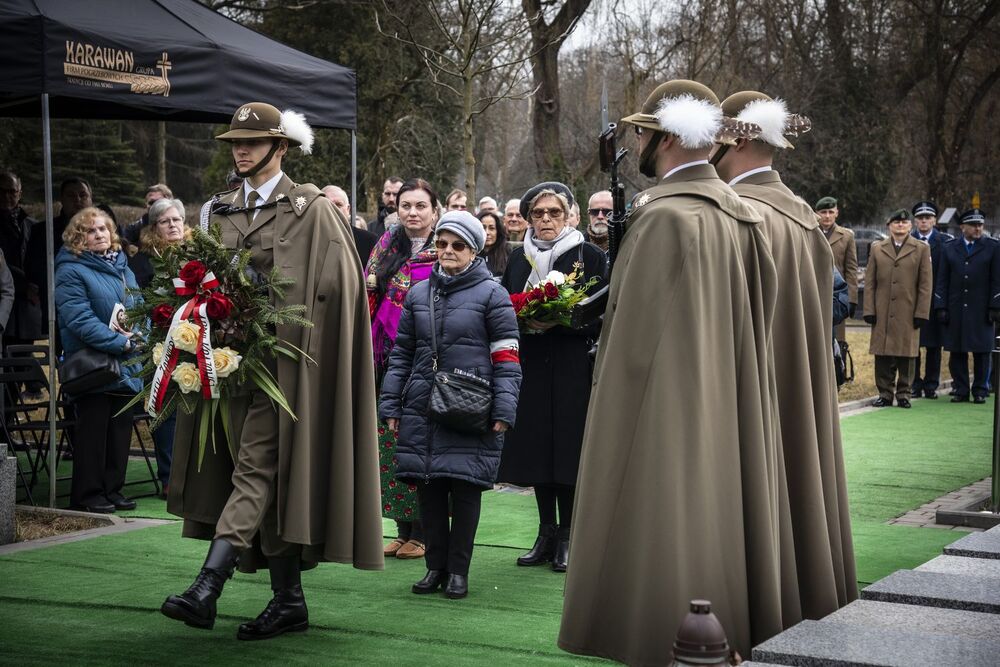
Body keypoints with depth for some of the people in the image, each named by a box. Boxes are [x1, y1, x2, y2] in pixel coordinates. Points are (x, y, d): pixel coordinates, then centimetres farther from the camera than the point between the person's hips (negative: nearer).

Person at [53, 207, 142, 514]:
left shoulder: (123, 267, 14)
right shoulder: (71, 272, -10)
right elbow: (80, 319, -19)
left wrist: (137, 336, -3)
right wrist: (120, 342, -21)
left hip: (126, 366, 7)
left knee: (121, 428, 9)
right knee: (93, 429, -2)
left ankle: (113, 489, 18)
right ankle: (87, 494, 6)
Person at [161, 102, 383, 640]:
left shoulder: (311, 210, -3)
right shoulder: (224, 211, 15)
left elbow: (333, 290, -8)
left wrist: (279, 336, -13)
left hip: (280, 363, -6)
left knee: (255, 467, -12)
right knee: (263, 475, 6)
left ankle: (206, 589, -20)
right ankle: (289, 600, 12)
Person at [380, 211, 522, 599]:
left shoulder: (491, 295, 0)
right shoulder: (418, 294, 13)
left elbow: (506, 358, -3)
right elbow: (401, 352, 17)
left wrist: (503, 410, -10)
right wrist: (391, 405, 11)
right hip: (422, 407, 4)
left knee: (465, 488, -1)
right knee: (428, 487, 6)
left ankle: (458, 570, 9)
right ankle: (435, 566, 17)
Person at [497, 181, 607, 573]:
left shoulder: (590, 256, -1)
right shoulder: (518, 258, 13)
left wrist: (557, 322, -19)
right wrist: (524, 321, -5)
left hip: (572, 368, -4)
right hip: (529, 366, 4)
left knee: (567, 449, -4)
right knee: (536, 449, 6)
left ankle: (566, 537, 6)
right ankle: (546, 534, 15)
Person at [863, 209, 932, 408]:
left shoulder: (921, 249, 7)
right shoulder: (877, 248, 11)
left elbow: (925, 285, 3)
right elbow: (869, 282, 8)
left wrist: (921, 313, -4)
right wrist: (869, 310, 0)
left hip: (908, 314, -1)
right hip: (882, 314, 1)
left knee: (907, 355, 2)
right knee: (883, 355, 2)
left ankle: (903, 393, 12)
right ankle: (885, 393, 10)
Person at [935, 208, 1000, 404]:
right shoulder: (950, 248, 9)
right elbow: (942, 281, 8)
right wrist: (941, 307, -1)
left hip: (981, 311, -2)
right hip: (956, 310, 2)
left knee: (982, 352, 1)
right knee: (957, 352, 2)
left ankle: (980, 391, 10)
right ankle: (961, 390, 10)